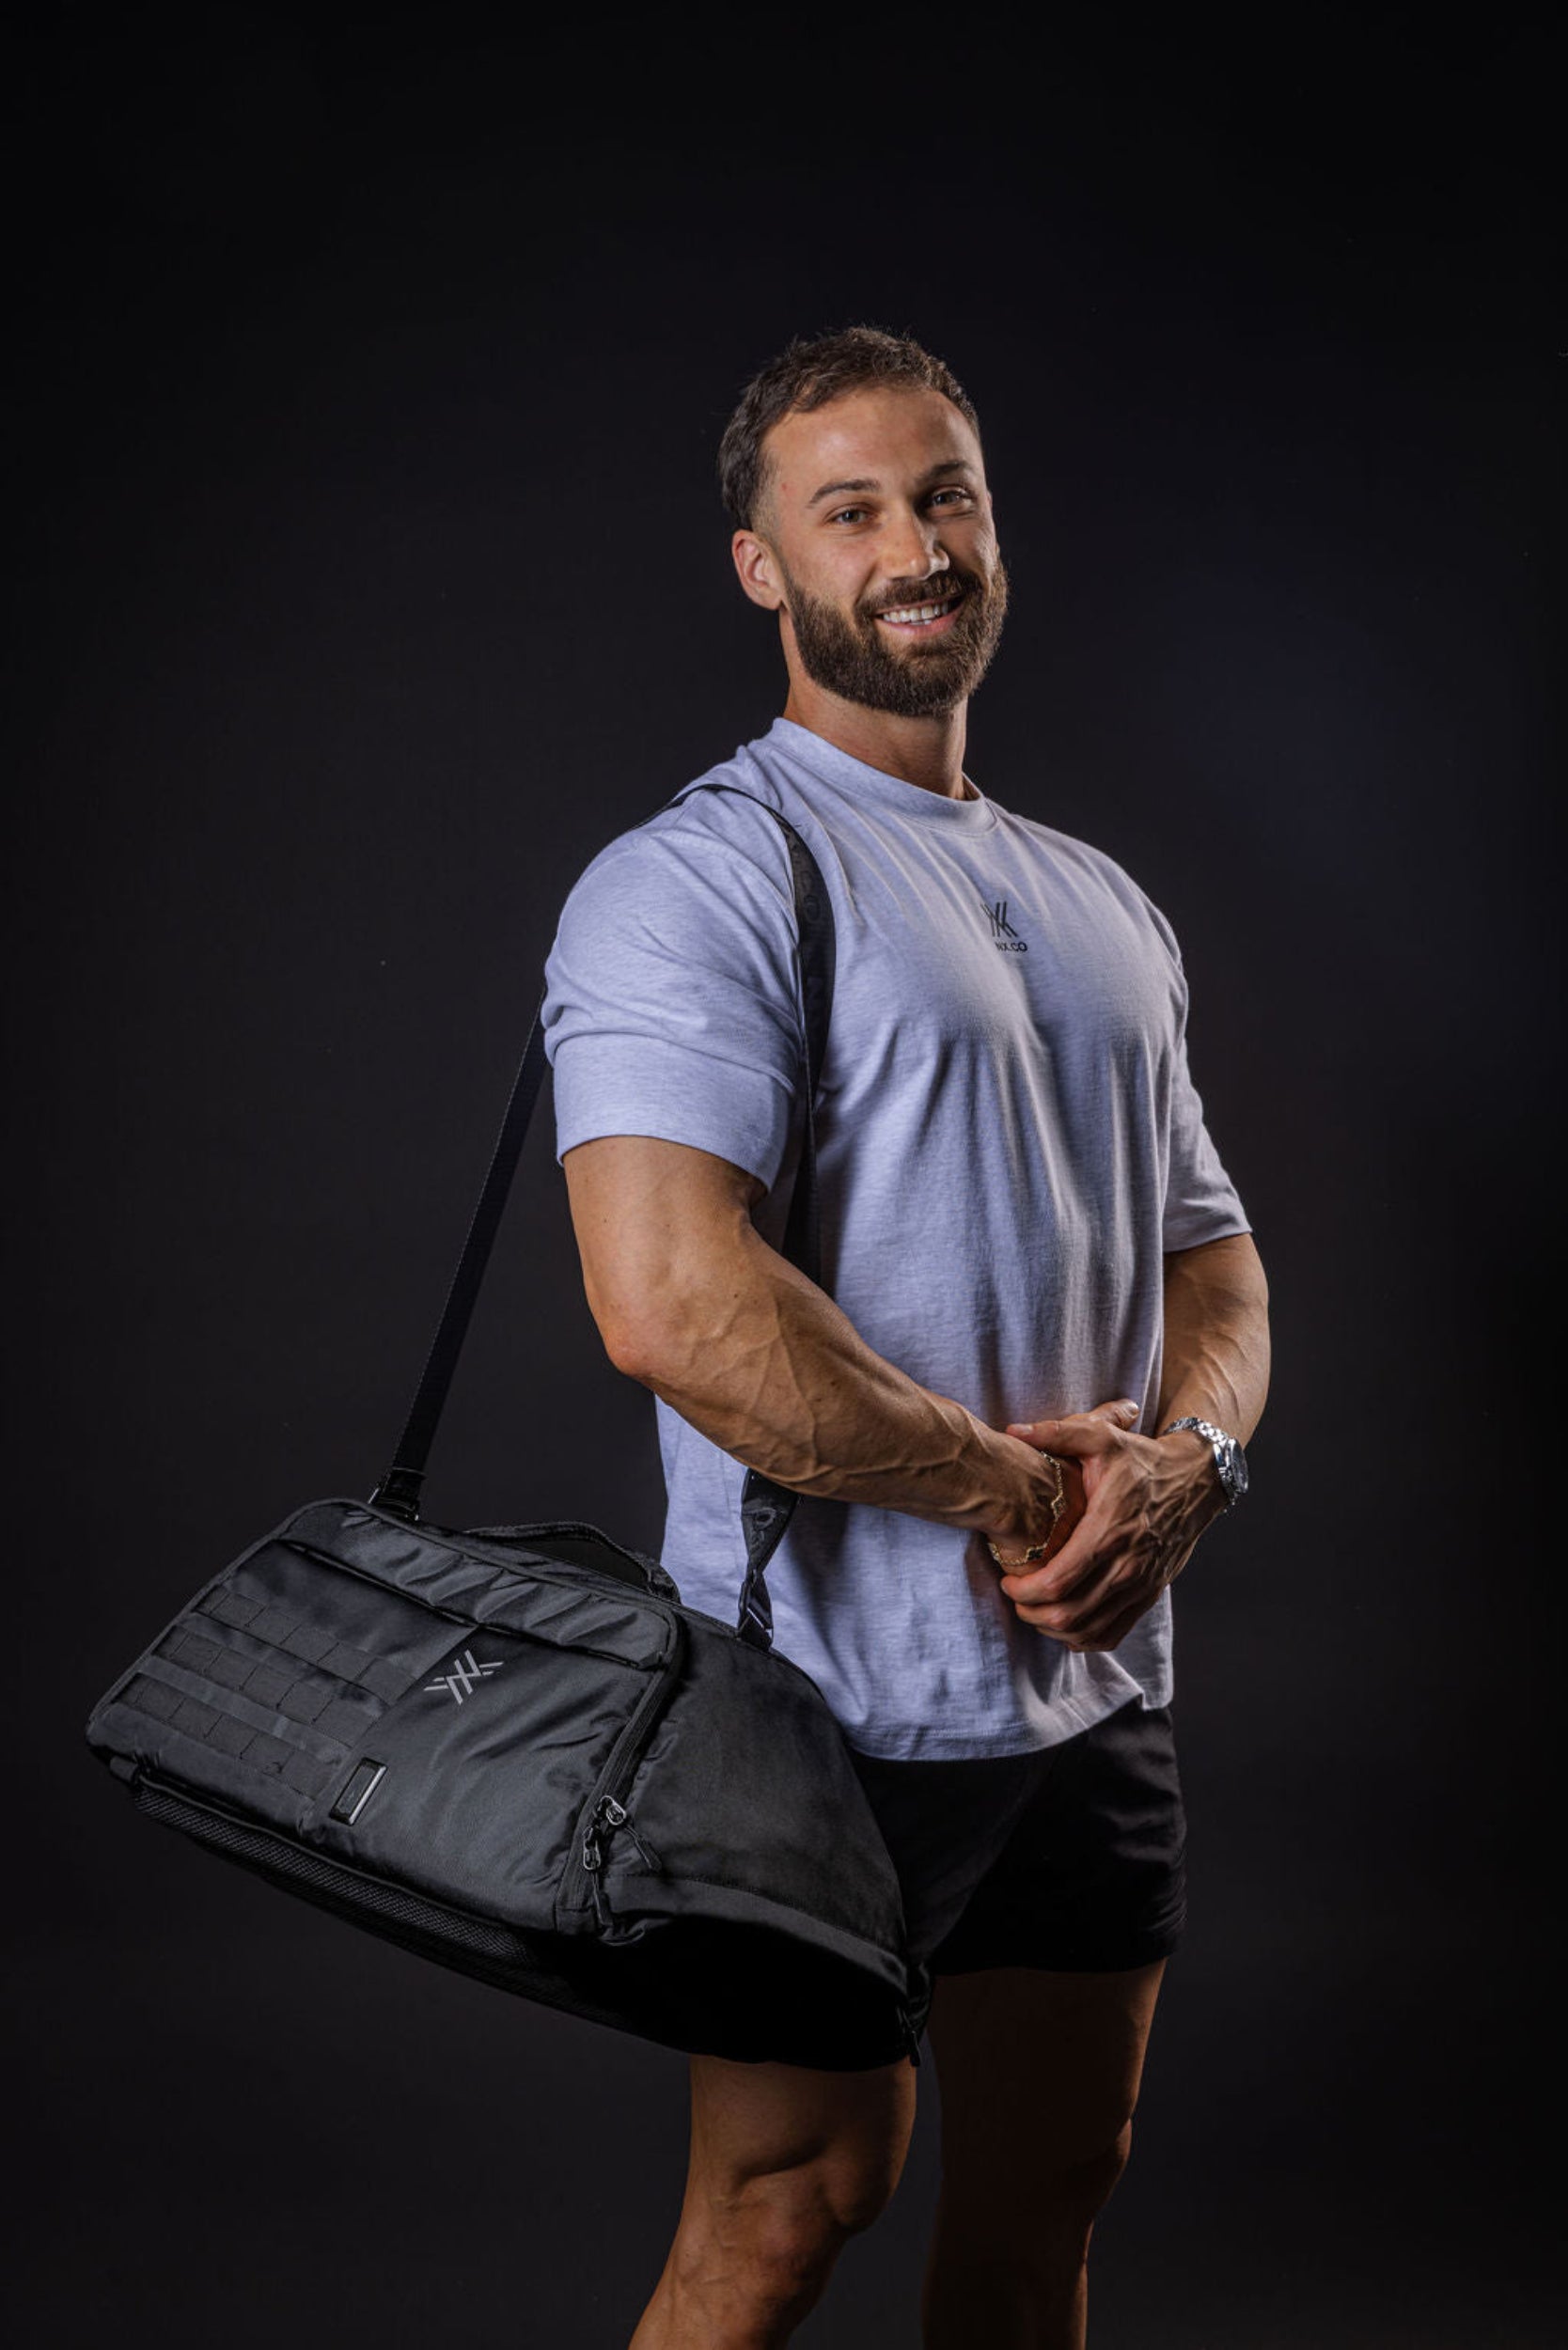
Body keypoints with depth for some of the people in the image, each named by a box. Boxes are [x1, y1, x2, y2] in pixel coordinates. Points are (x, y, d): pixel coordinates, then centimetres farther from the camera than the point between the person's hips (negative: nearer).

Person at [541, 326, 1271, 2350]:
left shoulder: (1102, 905, 15)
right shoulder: (697, 879, -11)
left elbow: (1210, 1248, 18)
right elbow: (673, 1307, -25)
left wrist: (1187, 1455, -5)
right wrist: (1010, 1488, -15)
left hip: (1102, 1687, 7)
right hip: (843, 1701, -7)